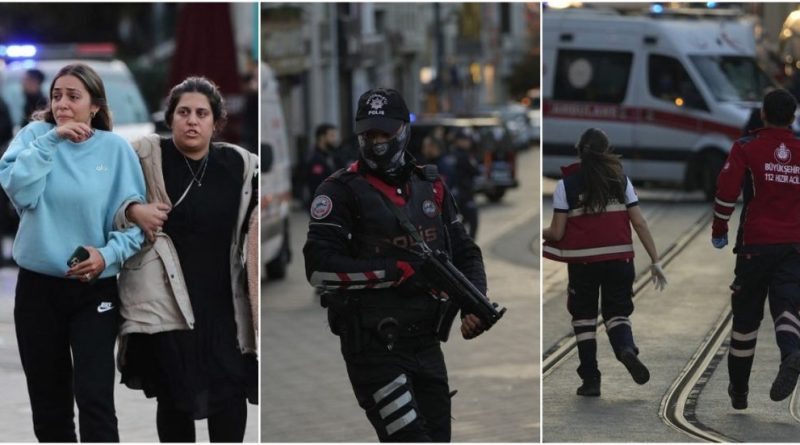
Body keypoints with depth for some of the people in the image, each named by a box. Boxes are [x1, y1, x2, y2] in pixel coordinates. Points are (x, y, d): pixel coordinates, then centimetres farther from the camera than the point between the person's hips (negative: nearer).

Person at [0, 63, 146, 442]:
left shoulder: (115, 148, -3)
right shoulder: (34, 135, 1)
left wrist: (109, 254, -20)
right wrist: (51, 138, -22)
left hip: (95, 290, -2)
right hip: (38, 287, 2)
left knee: (95, 397, -11)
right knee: (47, 398, 12)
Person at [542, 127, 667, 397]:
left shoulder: (566, 184, -1)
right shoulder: (621, 180, 5)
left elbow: (557, 233, -3)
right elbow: (640, 224, 1)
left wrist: (542, 234, 19)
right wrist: (655, 261, 5)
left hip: (582, 261, -1)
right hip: (619, 259, 1)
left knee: (584, 315, 14)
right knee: (617, 311, 13)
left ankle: (590, 379, 12)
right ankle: (626, 348, -19)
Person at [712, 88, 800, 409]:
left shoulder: (747, 148, -1)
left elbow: (727, 189, -10)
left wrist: (719, 230, 2)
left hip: (755, 243, -1)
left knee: (746, 315, 10)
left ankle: (739, 390, 22)